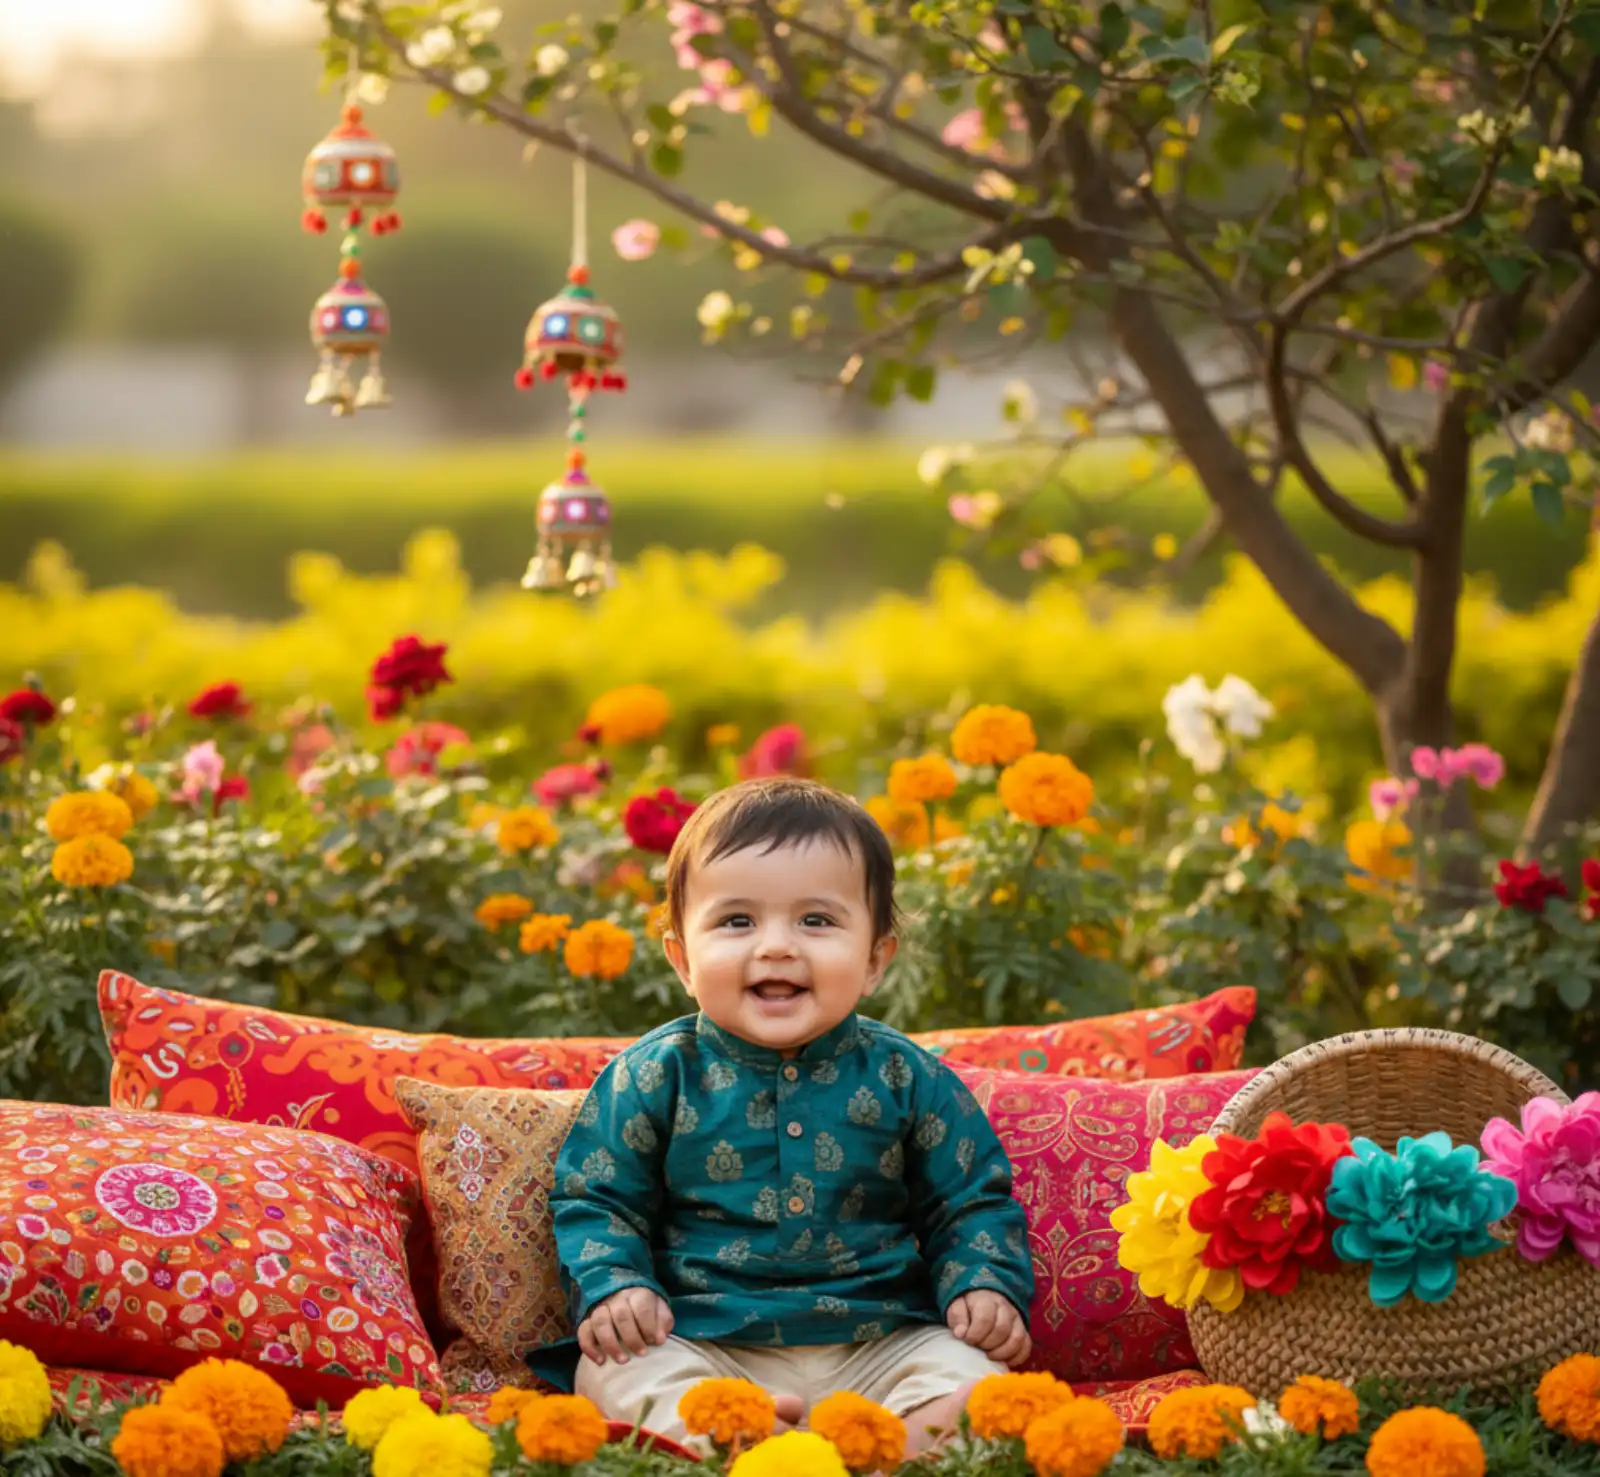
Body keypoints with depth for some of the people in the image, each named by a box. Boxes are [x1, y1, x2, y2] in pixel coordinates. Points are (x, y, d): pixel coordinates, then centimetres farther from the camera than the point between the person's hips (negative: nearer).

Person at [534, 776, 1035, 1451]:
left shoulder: (908, 1079, 5)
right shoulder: (654, 1077, 3)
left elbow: (972, 1203, 14)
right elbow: (593, 1201, 8)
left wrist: (987, 1287, -4)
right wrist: (612, 1288, -10)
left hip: (879, 1345, 1)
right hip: (700, 1347, -1)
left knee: (973, 1375, -24)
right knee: (615, 1375, -28)